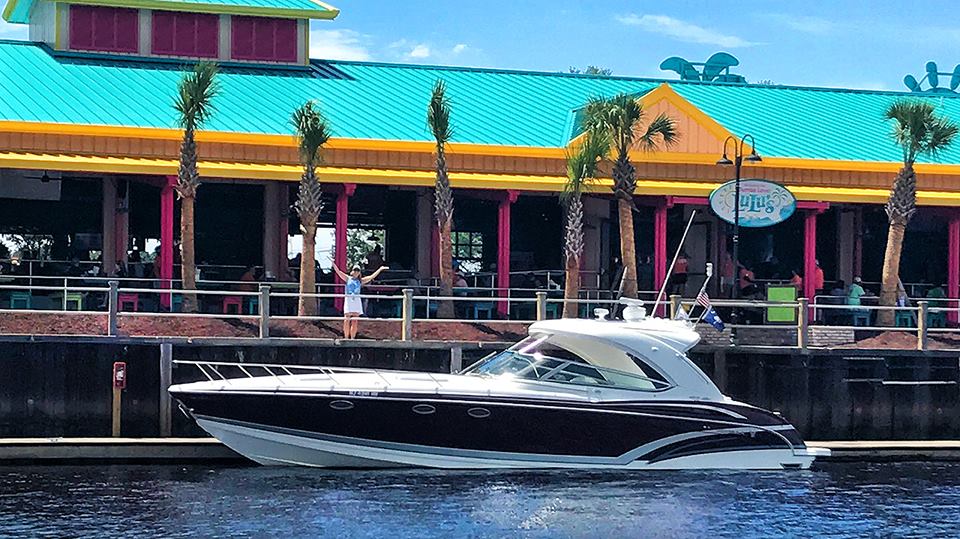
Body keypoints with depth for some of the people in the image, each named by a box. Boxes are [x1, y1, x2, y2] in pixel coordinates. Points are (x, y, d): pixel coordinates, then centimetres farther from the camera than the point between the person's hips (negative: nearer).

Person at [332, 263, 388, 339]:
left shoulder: (360, 281, 17)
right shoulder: (347, 278, 11)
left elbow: (372, 277, 19)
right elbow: (338, 271, 4)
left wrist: (380, 269, 19)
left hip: (357, 301, 3)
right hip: (348, 300, -3)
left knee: (355, 322, -1)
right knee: (347, 321, -9)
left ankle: (352, 338, 3)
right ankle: (346, 338, -8)